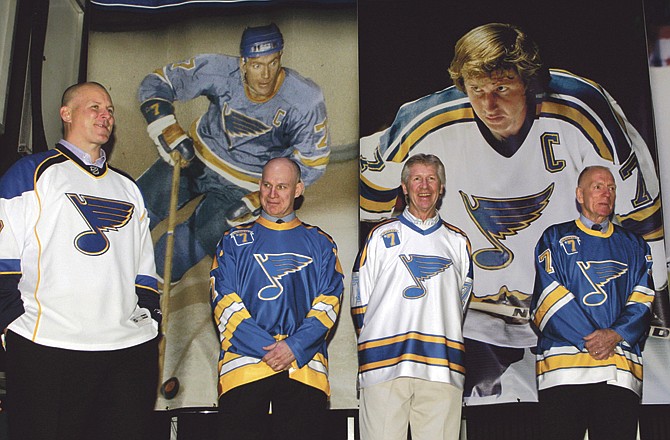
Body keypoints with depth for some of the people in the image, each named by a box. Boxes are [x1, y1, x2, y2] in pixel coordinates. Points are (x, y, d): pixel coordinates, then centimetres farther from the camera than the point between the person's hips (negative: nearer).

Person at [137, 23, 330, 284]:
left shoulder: (305, 101, -23)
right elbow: (156, 83, -9)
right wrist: (167, 130, -26)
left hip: (245, 184, -2)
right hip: (196, 157, 2)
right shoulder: (220, 71, -19)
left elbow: (313, 162, -14)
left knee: (195, 239, -19)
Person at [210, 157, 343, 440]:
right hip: (244, 364, 0)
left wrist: (295, 347, -11)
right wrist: (266, 348, -10)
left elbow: (328, 302, 5)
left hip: (305, 366, 1)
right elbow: (224, 302, 3)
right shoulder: (235, 241, 14)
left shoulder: (320, 243, 16)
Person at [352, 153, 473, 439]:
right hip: (384, 366, -2)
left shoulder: (457, 241, 17)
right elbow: (360, 300, 8)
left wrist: (445, 347, 10)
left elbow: (461, 302, 20)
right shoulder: (381, 236, 11)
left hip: (442, 370, 2)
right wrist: (371, 347, 1)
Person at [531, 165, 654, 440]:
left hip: (621, 370, 3)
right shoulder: (555, 238, 12)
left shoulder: (634, 245, 21)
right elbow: (550, 297, -2)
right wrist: (588, 339, -11)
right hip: (563, 367, -2)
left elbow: (642, 301, 8)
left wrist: (615, 335, -11)